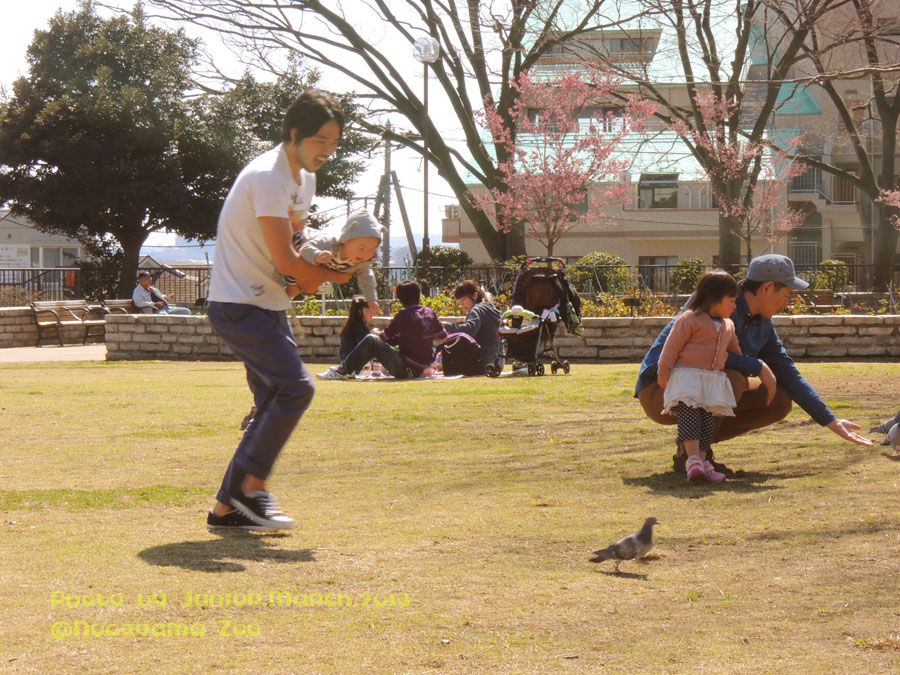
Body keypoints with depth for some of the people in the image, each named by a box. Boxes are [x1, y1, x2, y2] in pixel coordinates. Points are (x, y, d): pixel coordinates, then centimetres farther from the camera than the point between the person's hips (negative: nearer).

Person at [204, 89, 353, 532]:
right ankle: (252, 486, -9)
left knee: (276, 401, 7)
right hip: (239, 306, -10)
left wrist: (309, 273, 0)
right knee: (296, 386, -18)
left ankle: (228, 506, 10)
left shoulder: (304, 178, 12)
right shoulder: (268, 177, -19)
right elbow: (285, 259, -22)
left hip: (267, 305, 10)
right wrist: (330, 276, -4)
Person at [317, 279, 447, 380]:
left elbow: (385, 336, -3)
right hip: (422, 368, 8)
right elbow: (442, 336, 13)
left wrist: (377, 333, 19)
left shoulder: (403, 315, -14)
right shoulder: (430, 312, 4)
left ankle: (343, 371, 1)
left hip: (404, 370, -8)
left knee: (371, 340, -5)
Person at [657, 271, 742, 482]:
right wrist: (663, 372, -9)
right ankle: (693, 460, -27)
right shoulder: (690, 319, -6)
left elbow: (734, 349, 35)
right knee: (689, 416, -18)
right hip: (687, 376, -7)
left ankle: (701, 462, 2)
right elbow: (672, 346, -7)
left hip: (714, 381, 7)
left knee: (708, 422, 1)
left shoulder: (728, 326, 19)